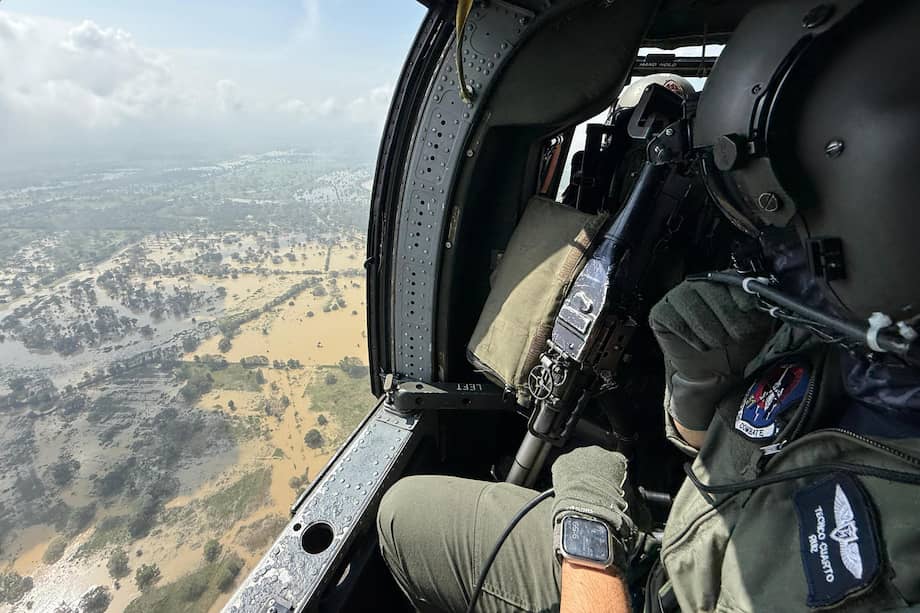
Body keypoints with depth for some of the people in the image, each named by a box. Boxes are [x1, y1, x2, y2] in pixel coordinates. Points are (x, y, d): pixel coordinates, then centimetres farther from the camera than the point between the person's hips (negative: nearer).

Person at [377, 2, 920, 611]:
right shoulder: (834, 331, -15)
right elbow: (699, 436, -1)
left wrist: (587, 524, -20)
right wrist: (699, 379, -21)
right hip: (671, 547, 5)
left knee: (404, 514, 2)